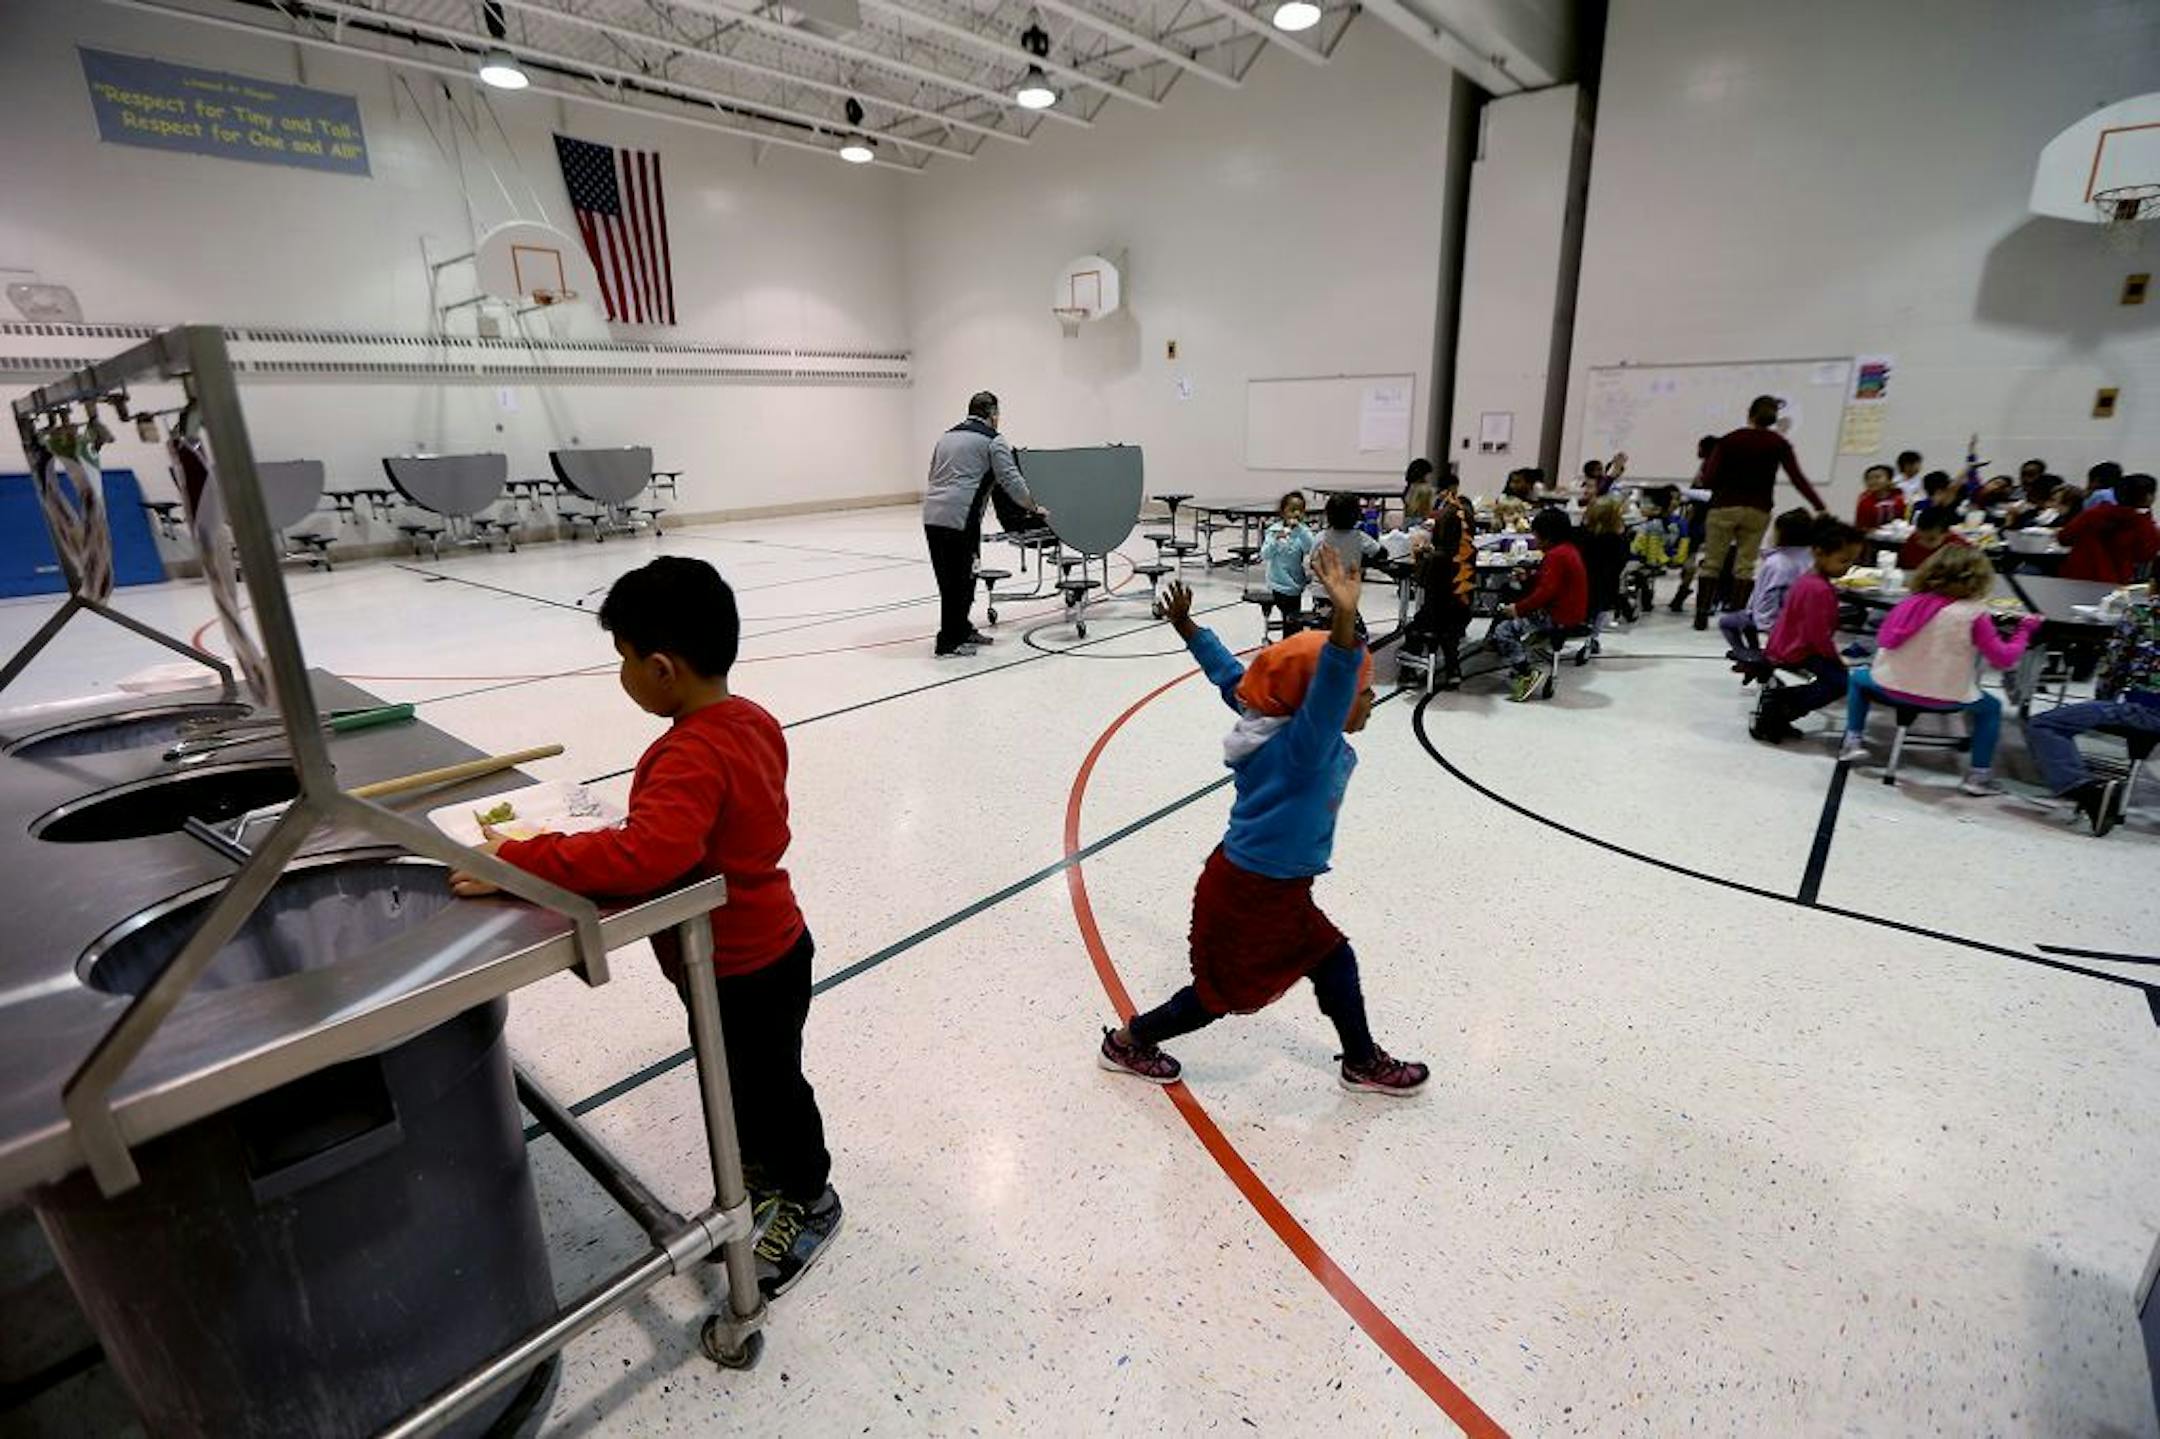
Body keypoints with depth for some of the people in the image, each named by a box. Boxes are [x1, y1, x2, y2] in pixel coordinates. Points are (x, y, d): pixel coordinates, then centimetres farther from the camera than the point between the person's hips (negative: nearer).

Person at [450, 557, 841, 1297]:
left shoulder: (692, 755, -33)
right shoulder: (751, 720, -4)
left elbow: (642, 855, -46)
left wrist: (516, 863, -38)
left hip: (745, 968, -9)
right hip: (754, 950, 9)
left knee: (768, 1083, 15)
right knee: (740, 1074, 29)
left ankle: (808, 1200, 39)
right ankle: (762, 1169, 53)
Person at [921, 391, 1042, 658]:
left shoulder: (946, 436, 24)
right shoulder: (993, 440, 3)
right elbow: (1011, 481, -2)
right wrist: (1035, 507, 10)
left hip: (931, 513, 8)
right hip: (960, 517, -7)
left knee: (948, 580, 15)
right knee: (961, 580, 0)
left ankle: (962, 630, 26)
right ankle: (950, 643, 4)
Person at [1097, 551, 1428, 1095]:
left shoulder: (1286, 727, -2)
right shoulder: (1306, 744, -28)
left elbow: (1232, 676, 6)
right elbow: (1329, 687, -50)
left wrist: (1187, 627, 15)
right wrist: (1344, 618, -64)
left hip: (1276, 891, 10)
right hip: (1249, 894, -10)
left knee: (1334, 964, 21)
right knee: (1223, 992, 12)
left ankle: (1364, 1063, 43)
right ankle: (1129, 1041, 32)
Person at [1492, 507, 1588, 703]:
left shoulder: (1556, 555, -19)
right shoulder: (1569, 549, 12)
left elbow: (1545, 593, -25)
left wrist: (1517, 608, -18)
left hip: (1558, 618, -11)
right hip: (1569, 611, 11)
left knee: (1503, 630, -15)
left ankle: (1526, 674, -17)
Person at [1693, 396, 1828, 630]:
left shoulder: (1729, 440, 0)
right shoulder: (1779, 444, 3)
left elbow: (1708, 480, -6)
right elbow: (1798, 479, -4)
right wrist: (1819, 507, -3)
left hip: (1724, 507, -1)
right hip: (1758, 511, 1)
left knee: (1711, 563, 4)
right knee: (1745, 565, 5)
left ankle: (1701, 616, 0)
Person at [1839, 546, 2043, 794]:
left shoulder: (1912, 601, 1)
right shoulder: (1974, 614, -7)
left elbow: (1882, 639, 8)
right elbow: (2003, 659, -4)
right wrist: (2025, 629, 11)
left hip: (1891, 687, 2)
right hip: (1943, 696, -2)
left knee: (1859, 677, 33)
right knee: (1991, 707, 27)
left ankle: (1854, 740, 24)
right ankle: (1978, 774, 21)